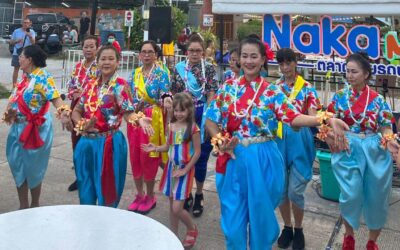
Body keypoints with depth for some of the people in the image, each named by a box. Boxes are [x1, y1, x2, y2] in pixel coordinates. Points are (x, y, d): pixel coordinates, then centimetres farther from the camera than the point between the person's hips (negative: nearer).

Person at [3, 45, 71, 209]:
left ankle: (35, 206, 23)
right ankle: (23, 205, 25)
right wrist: (9, 112, -7)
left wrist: (63, 113, -45)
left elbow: (54, 97, -27)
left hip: (35, 129, -8)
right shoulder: (25, 77, 11)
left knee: (32, 168, 4)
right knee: (17, 166, 12)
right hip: (19, 127, 8)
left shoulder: (43, 76, -14)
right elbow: (14, 99, 13)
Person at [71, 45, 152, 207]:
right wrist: (82, 124, -7)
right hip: (87, 143, 5)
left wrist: (139, 119, -36)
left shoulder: (120, 85, -7)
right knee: (86, 187, 15)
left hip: (109, 143, -5)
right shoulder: (91, 85, 9)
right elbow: (77, 111, 13)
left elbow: (128, 113, -15)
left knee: (107, 189, 5)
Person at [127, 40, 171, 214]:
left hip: (153, 119, -5)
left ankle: (150, 196, 17)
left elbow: (165, 94, -13)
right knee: (134, 156, 8)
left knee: (148, 157, -1)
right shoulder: (135, 73, 12)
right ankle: (139, 194, 25)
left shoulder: (161, 73, -4)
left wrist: (167, 99, -33)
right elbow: (130, 96, 15)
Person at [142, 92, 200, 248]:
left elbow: (197, 152, -11)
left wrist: (185, 170, -13)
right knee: (172, 206, 13)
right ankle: (174, 237, 29)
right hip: (171, 168, 6)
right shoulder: (171, 126, 3)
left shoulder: (193, 128, -13)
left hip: (184, 170, -6)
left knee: (177, 209, -7)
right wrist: (155, 149, -7)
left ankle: (192, 229, 21)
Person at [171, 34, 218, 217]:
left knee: (201, 156, 7)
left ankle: (199, 195, 24)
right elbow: (174, 95, 6)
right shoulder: (179, 68, 4)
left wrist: (208, 118, -13)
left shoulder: (209, 68, -1)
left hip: (202, 116, -1)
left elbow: (211, 95, -6)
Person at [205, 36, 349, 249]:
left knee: (261, 214, 11)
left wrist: (326, 119, -31)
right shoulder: (227, 88, 3)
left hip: (262, 160, -1)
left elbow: (293, 117, -17)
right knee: (233, 216, 9)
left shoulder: (272, 92, -2)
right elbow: (211, 120, 5)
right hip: (233, 159, 1)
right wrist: (220, 142, -13)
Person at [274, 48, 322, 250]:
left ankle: (299, 230, 20)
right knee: (281, 187, 8)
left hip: (299, 139, -2)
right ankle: (287, 227, 27)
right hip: (278, 139, 2)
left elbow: (313, 116, -7)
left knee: (295, 189, -2)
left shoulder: (307, 87, 1)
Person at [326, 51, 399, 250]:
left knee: (377, 196, 7)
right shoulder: (340, 96, 2)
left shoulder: (377, 99, 0)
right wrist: (330, 138, -16)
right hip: (348, 149, -1)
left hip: (375, 151, 1)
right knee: (351, 195, -4)